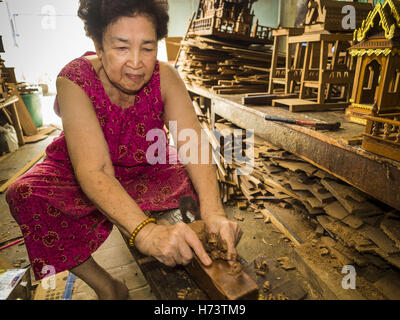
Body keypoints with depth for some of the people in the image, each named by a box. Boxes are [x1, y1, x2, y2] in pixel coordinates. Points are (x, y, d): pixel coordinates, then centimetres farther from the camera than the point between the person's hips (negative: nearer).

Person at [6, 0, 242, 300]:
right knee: (25, 195, -26)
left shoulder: (164, 77, -19)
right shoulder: (74, 81, -27)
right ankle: (105, 285, -12)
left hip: (145, 169, 2)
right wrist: (146, 232, -53)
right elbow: (94, 172, -38)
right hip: (77, 171, -1)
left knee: (199, 182, -21)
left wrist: (213, 212, -46)